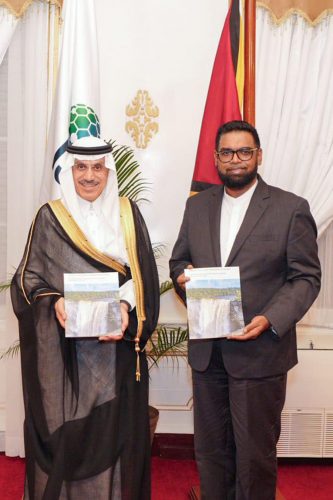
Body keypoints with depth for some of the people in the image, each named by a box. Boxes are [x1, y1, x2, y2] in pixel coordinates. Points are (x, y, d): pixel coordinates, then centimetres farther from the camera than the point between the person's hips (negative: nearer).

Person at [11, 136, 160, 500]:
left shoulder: (127, 213, 6)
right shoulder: (49, 217, 2)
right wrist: (54, 302, -17)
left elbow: (144, 274, 4)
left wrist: (126, 306, -14)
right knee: (66, 430, 3)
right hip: (64, 349, -1)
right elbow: (29, 278, 2)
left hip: (118, 348, 1)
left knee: (115, 426, 5)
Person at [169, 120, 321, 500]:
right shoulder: (197, 206, 9)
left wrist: (270, 320, -20)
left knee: (255, 452, 9)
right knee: (210, 448, 17)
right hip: (206, 350, 4)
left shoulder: (291, 208, -5)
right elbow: (178, 261, 15)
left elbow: (306, 277, -6)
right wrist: (183, 276, -9)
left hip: (260, 351, -4)